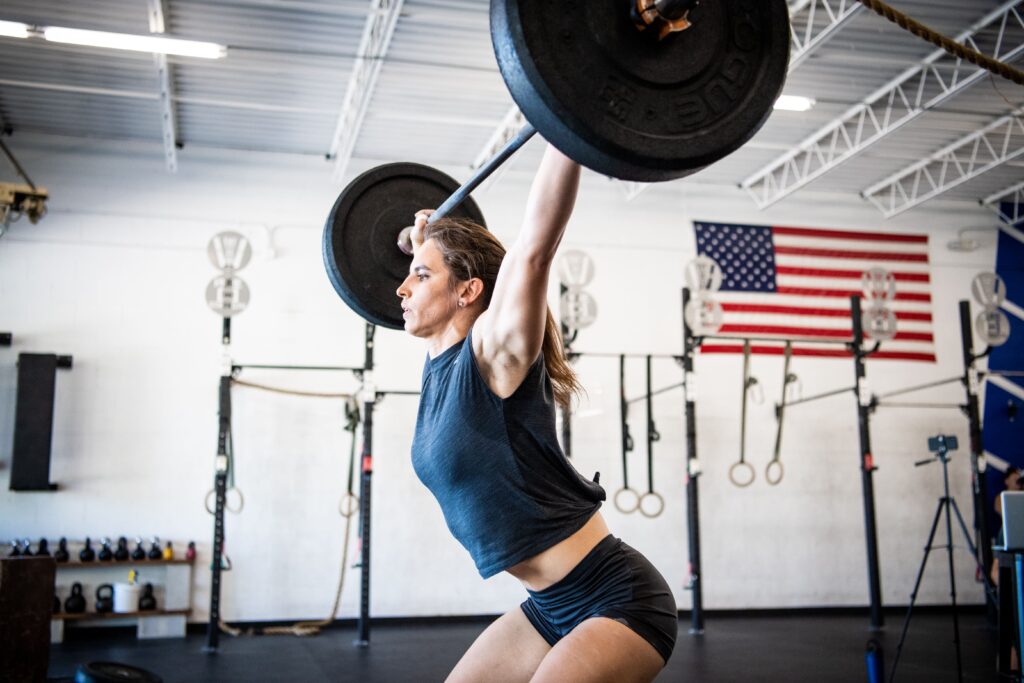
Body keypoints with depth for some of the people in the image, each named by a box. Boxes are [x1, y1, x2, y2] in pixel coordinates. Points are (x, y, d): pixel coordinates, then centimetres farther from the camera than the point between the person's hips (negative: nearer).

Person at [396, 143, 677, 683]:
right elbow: (439, 282, 28)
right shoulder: (443, 362, 6)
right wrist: (423, 243, 40)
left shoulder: (493, 355, -15)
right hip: (552, 606, 9)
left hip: (618, 600, -9)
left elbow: (534, 245, -27)